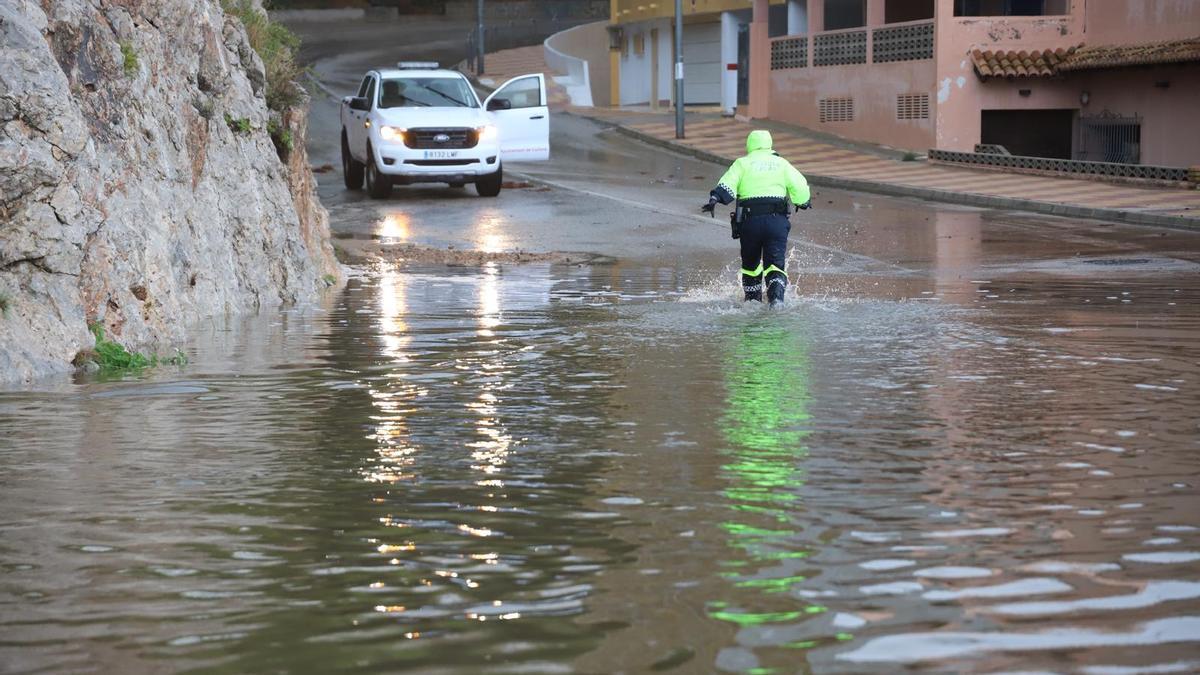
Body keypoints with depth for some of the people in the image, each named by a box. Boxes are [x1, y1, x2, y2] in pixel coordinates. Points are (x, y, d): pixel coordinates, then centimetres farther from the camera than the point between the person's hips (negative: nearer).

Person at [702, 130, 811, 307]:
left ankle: (753, 302, 26)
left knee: (750, 264, 19)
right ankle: (776, 297, -29)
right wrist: (804, 202, 26)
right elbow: (800, 187, 8)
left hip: (750, 220, 0)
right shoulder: (781, 163, 15)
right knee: (775, 265, -4)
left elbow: (728, 184, -7)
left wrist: (715, 198, -18)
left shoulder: (742, 163, 12)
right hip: (777, 220, 0)